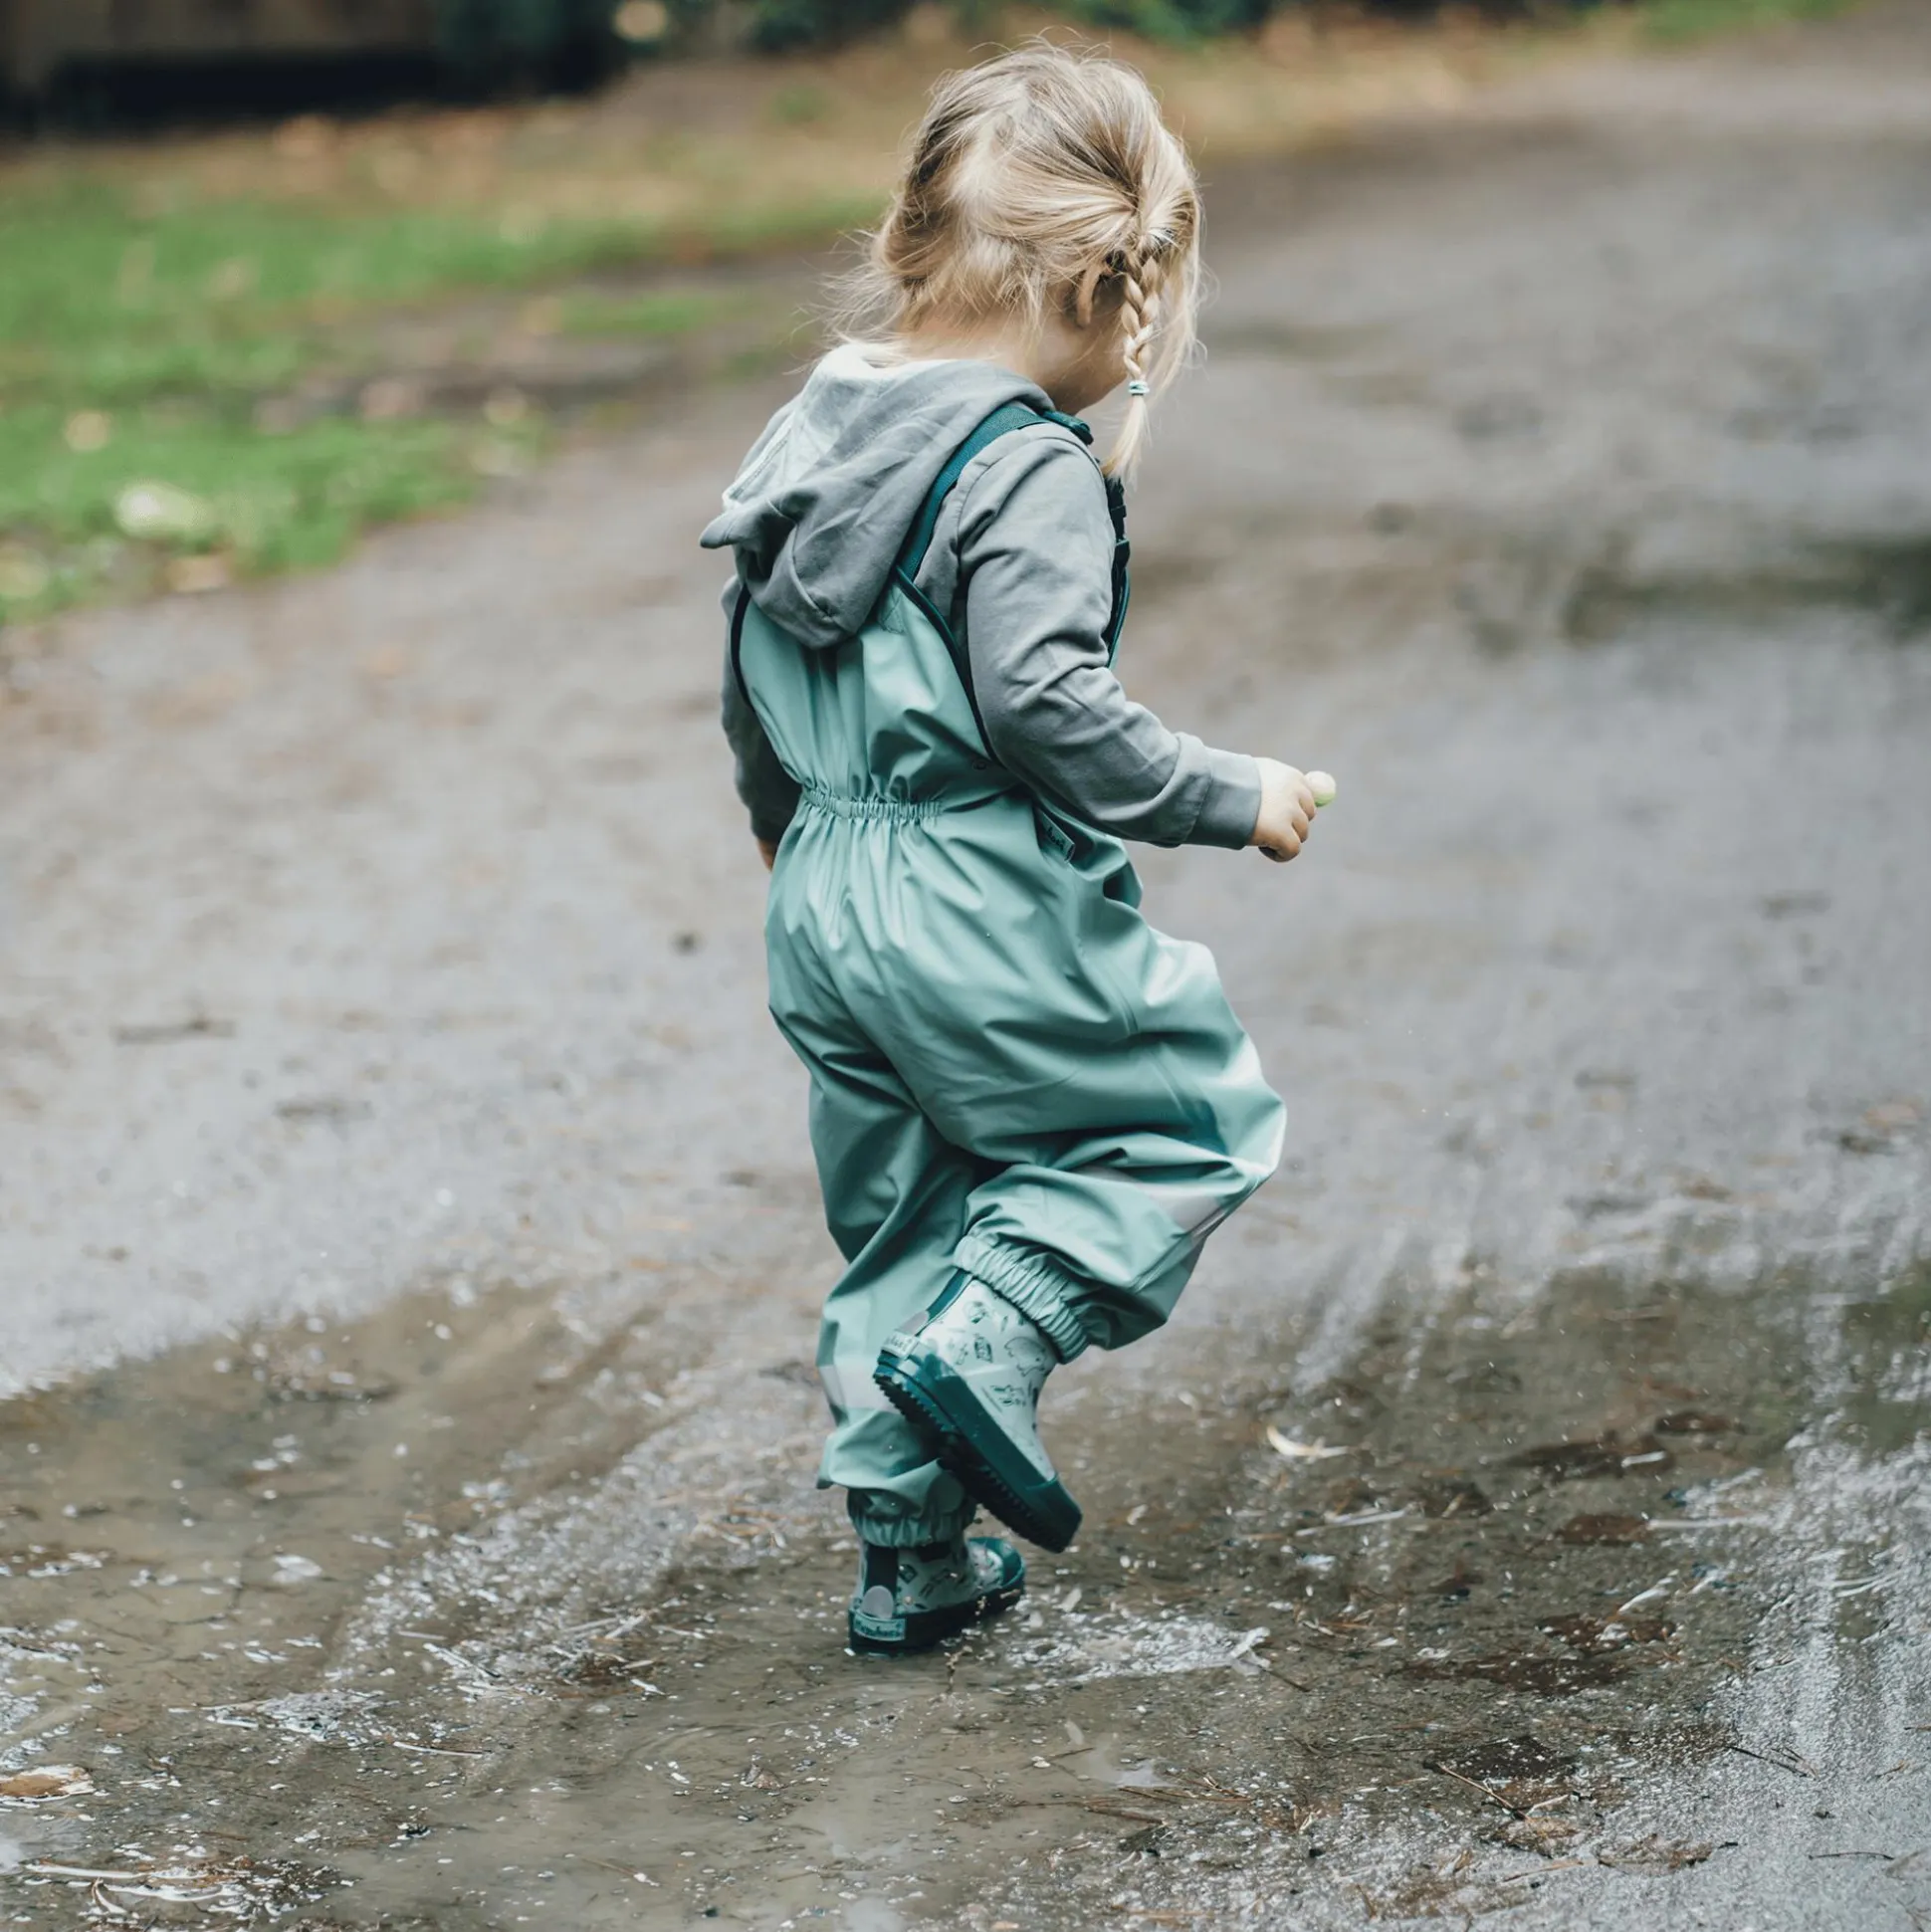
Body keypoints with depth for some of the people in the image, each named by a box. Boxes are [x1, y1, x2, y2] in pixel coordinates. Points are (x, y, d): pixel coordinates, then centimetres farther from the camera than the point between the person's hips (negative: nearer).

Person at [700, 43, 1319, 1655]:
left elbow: (752, 683, 17)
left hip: (823, 909, 8)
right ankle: (988, 1342, -6)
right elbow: (1042, 703, -25)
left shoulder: (811, 432, 9)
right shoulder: (1031, 470, -16)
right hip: (987, 917, -8)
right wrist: (1228, 799, -14)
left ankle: (909, 1557, 22)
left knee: (898, 1227, 18)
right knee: (1189, 1118, 11)